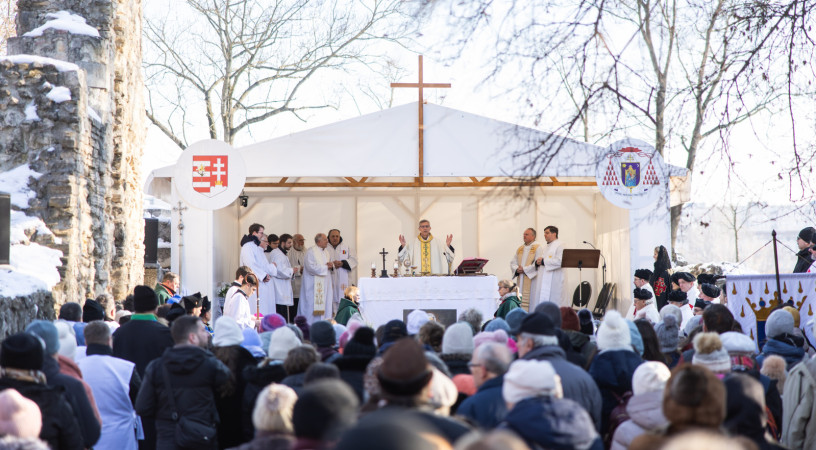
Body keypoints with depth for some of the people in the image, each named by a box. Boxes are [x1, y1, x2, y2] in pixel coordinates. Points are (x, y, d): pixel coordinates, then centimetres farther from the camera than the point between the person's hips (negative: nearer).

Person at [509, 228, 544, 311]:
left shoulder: (538, 248, -4)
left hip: (532, 279, -6)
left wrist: (524, 269, -16)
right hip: (521, 281, 6)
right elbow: (513, 262, 15)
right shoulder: (520, 249, 16)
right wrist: (517, 269, -7)